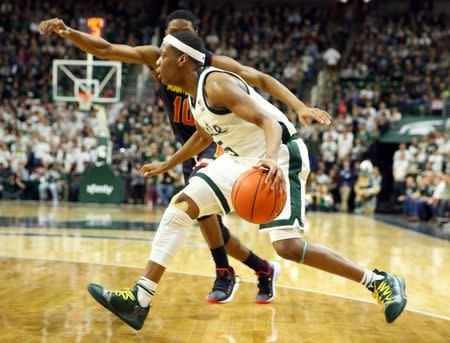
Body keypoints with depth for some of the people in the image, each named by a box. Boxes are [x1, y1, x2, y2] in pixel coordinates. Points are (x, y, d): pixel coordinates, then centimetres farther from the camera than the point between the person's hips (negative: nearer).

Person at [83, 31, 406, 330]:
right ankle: (139, 301, 0)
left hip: (280, 156, -9)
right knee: (181, 205, 0)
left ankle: (381, 282, -5)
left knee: (287, 245, -19)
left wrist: (272, 160, -52)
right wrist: (167, 165, 35)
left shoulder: (216, 84, -21)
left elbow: (267, 120, -33)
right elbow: (204, 136, 27)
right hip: (243, 159, 10)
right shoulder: (194, 94, 7)